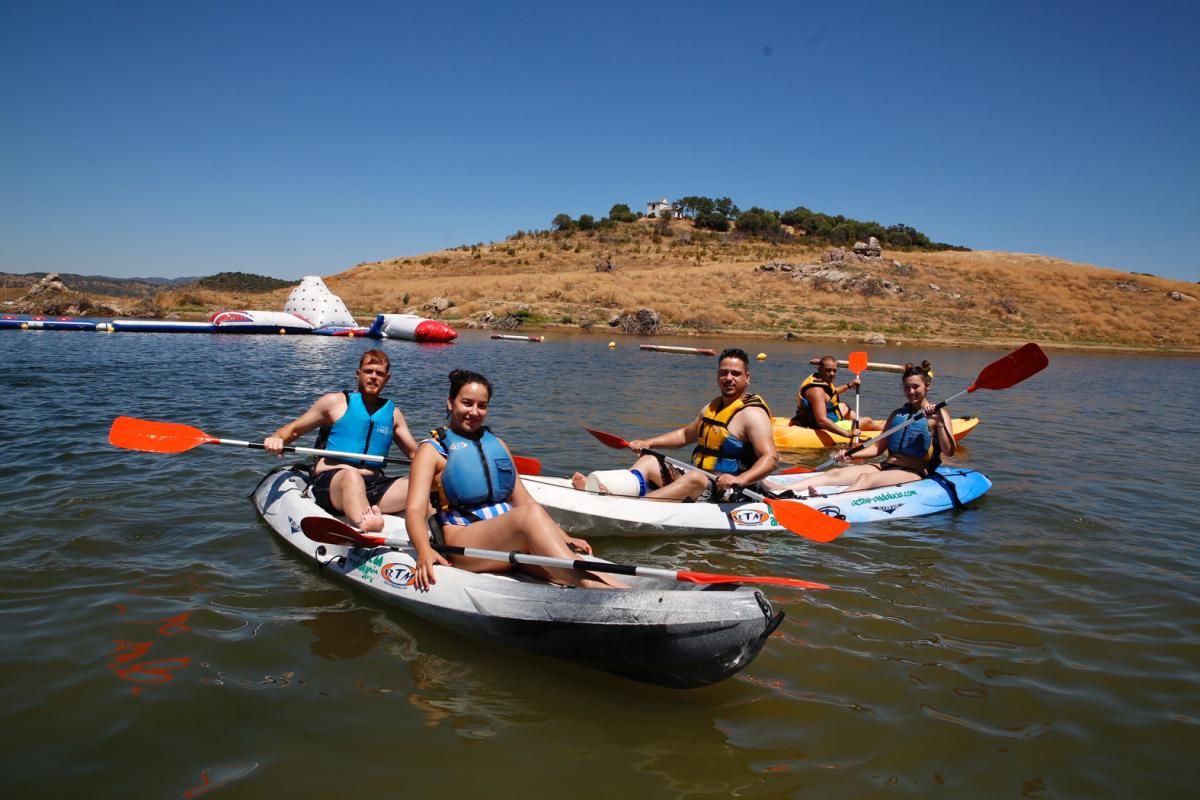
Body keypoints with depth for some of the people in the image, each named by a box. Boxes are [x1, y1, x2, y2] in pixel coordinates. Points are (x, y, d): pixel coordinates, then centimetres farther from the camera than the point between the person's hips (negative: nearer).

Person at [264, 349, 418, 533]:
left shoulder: (392, 413, 20)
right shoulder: (335, 402, 10)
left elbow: (414, 453, 24)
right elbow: (293, 429, 13)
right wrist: (276, 439, -9)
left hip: (374, 486, 4)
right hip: (330, 484, -3)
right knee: (351, 476, -40)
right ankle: (367, 531, -66)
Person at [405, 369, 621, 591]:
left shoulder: (497, 445, 23)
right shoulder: (432, 450, 6)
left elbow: (523, 500, 19)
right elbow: (415, 509, -7)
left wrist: (564, 539, 7)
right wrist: (424, 550, -28)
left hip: (513, 543, 5)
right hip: (464, 541, -5)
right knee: (531, 515, -34)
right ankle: (590, 585, -50)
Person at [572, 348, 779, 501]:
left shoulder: (752, 413, -12)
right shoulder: (714, 406, 15)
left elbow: (771, 457, -23)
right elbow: (686, 434, 27)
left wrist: (740, 480, -40)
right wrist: (648, 443, 14)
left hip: (725, 493, -9)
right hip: (696, 476, 9)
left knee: (694, 478, -38)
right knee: (648, 461, 0)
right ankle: (595, 489, -25)